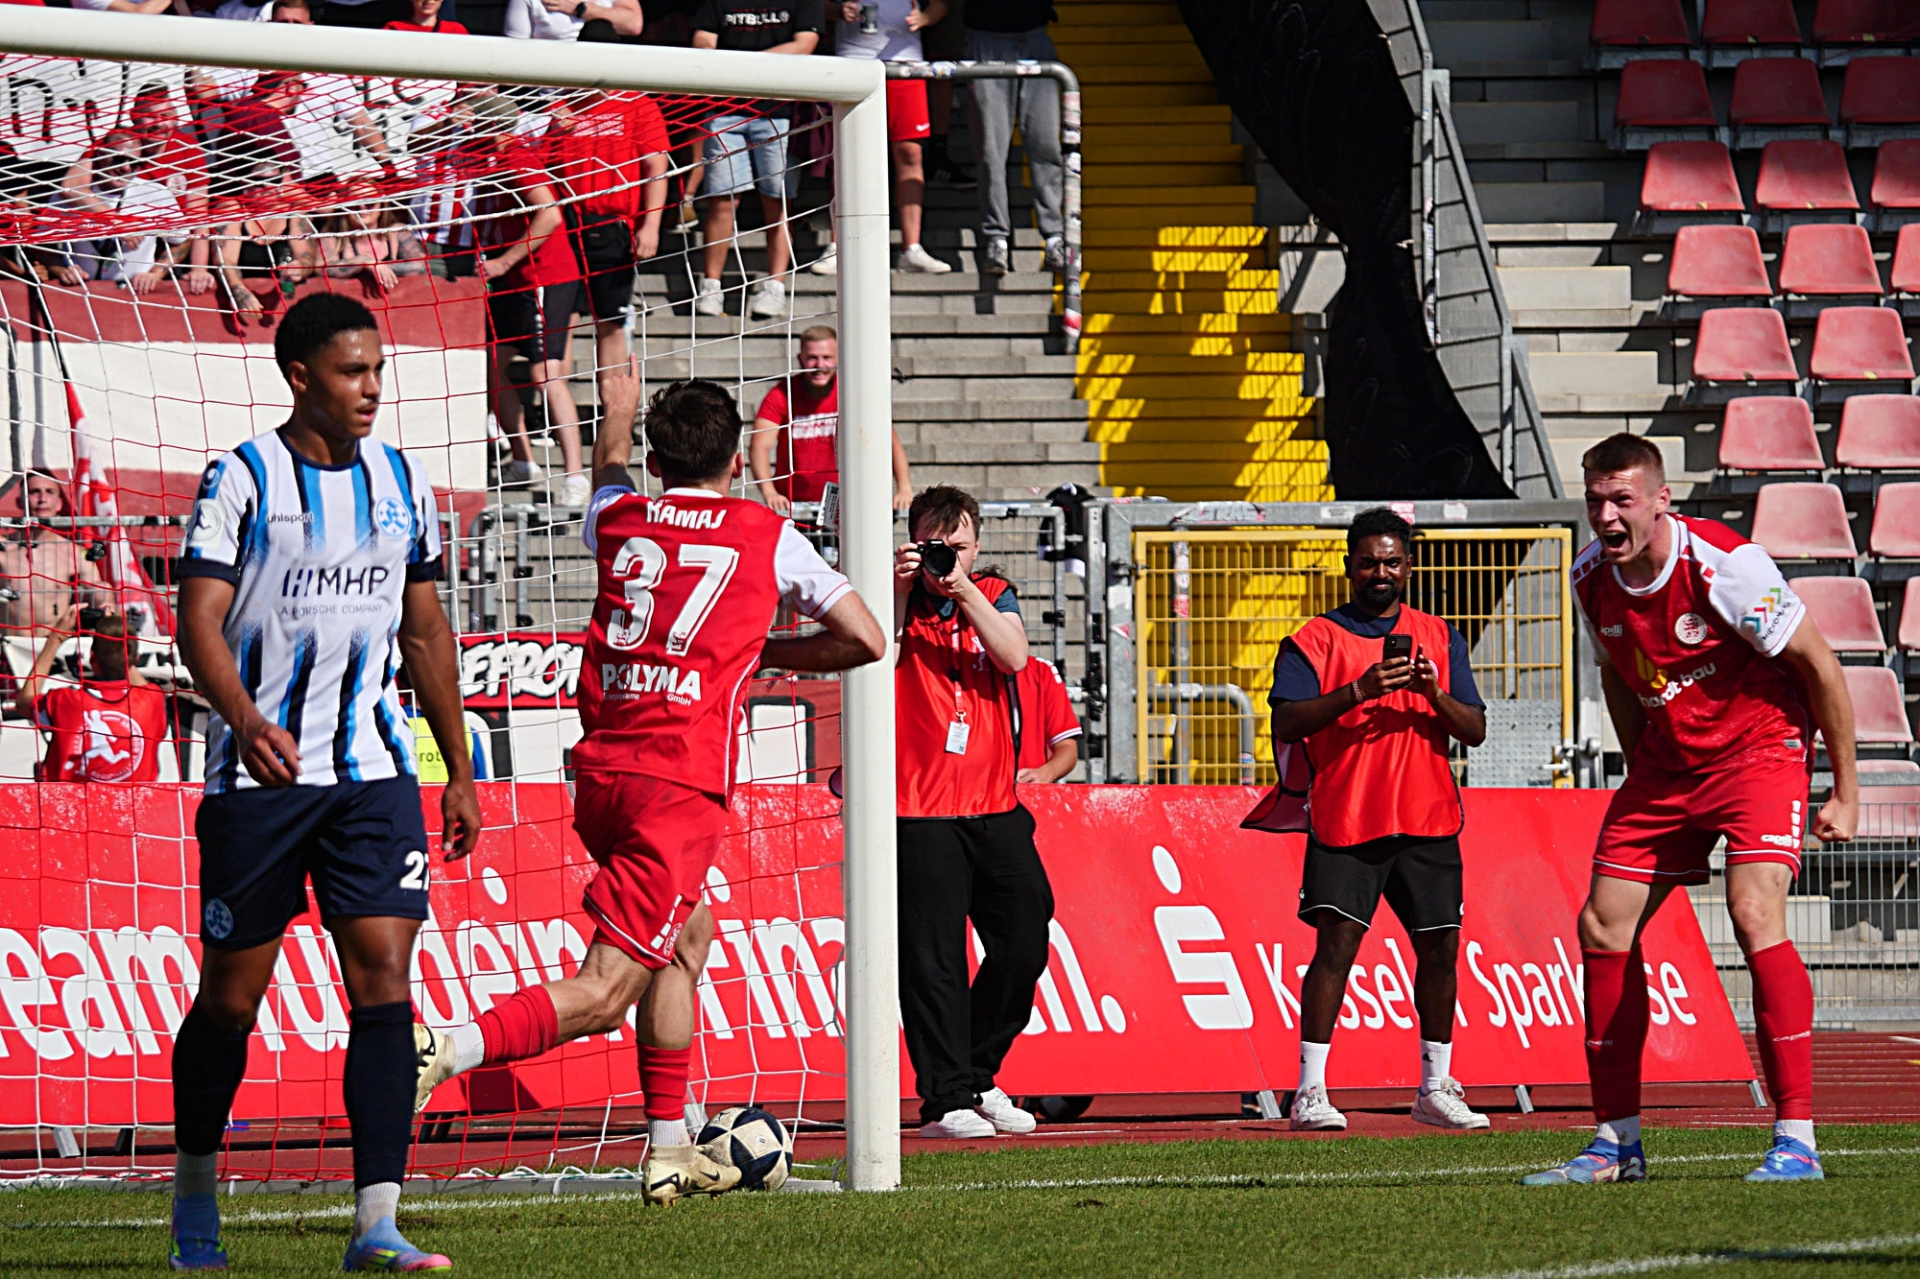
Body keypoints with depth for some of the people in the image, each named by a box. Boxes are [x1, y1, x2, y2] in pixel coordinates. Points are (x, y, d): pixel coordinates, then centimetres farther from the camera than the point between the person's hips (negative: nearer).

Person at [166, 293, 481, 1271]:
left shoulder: (400, 483, 10)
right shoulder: (243, 478, -5)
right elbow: (199, 621, -11)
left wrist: (460, 772, 17)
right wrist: (246, 721, -29)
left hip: (373, 774, 3)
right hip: (259, 776, -3)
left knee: (383, 973, -10)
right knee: (233, 995, 4)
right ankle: (195, 1193, 26)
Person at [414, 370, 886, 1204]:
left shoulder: (619, 521, 12)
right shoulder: (766, 536, 3)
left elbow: (607, 489, 38)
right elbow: (866, 641, 7)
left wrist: (619, 413, 55)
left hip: (601, 771, 6)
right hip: (680, 783, -6)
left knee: (689, 933, 26)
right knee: (604, 995, -8)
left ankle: (669, 1150, 25)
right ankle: (452, 1050, -32)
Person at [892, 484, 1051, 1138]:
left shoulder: (993, 596, 12)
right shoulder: (899, 598, 4)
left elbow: (1012, 655, -7)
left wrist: (964, 592, -17)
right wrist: (901, 590, -23)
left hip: (996, 807, 4)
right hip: (920, 810, -4)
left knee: (1024, 946, 4)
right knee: (932, 961, -7)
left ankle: (976, 1075, 21)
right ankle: (946, 1098, -4)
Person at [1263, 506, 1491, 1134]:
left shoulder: (1439, 637, 14)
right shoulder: (1314, 639, 5)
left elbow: (1475, 730, 9)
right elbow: (1286, 723, -8)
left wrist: (1433, 693, -11)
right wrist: (1358, 691, -20)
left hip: (1428, 822, 3)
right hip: (1344, 822, -3)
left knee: (1439, 947, 3)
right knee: (1336, 944, -13)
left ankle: (1435, 1088, 15)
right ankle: (1310, 1092, -13)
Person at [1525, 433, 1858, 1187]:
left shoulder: (1723, 564, -23)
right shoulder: (1592, 576, -4)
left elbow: (1820, 666, -15)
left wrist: (1845, 793, -12)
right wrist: (1640, 775, 15)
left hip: (1759, 750, -7)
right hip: (1665, 761, 7)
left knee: (1754, 915, -25)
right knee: (1602, 926, 0)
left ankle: (1796, 1138, -23)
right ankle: (1617, 1142, 10)